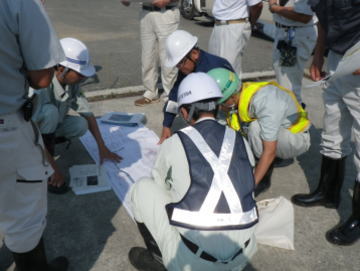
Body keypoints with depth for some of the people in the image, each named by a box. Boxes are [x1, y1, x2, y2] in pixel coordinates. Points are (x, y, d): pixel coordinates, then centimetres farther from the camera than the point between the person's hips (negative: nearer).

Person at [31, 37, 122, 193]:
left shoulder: (72, 83, -14)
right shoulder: (41, 86, -35)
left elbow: (87, 114, -3)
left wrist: (102, 147, -4)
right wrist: (53, 169, -30)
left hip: (49, 124, 6)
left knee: (80, 126, -16)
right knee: (49, 111, -33)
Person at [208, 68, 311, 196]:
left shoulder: (264, 101, -35)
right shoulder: (234, 101, -11)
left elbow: (269, 151, -36)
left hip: (296, 138, -8)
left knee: (256, 127, -36)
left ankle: (264, 179, -15)